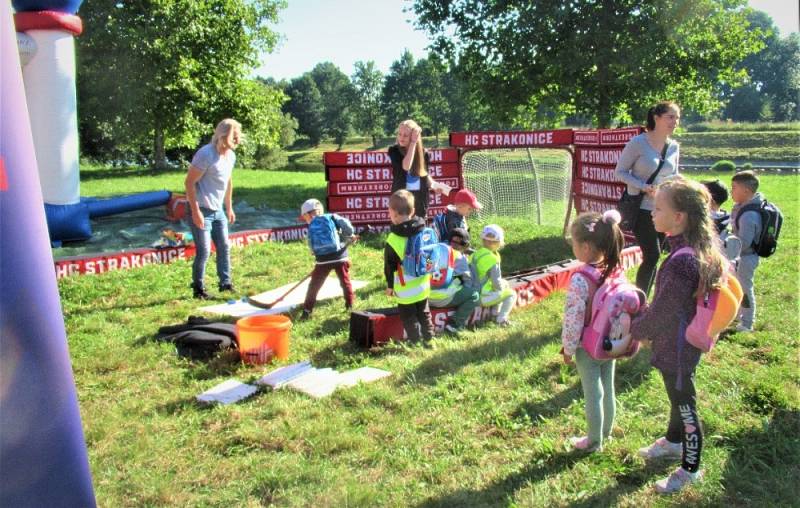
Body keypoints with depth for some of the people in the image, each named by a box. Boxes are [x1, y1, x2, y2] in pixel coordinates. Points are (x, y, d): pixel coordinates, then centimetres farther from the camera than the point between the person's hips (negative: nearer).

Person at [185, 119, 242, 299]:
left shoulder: (231, 155, 6)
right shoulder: (206, 154, -19)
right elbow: (190, 182, -19)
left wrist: (229, 207, 20)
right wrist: (195, 211, -21)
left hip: (218, 210, 8)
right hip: (201, 210, -8)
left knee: (224, 247, 12)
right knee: (204, 252, -4)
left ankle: (225, 283, 25)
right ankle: (198, 288, 12)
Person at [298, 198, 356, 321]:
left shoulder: (312, 227, 11)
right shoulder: (332, 217, 10)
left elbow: (313, 247, 7)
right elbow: (345, 224, -6)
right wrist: (350, 236, 11)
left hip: (323, 260, -1)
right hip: (340, 256, 1)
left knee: (314, 285, 9)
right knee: (345, 281, 17)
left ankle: (307, 310, 8)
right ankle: (350, 305, 20)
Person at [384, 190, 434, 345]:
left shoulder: (393, 240, -21)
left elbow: (390, 266, -12)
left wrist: (390, 286, 3)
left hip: (406, 288, -6)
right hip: (423, 284, 6)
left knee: (409, 318, 9)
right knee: (424, 313, 21)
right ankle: (428, 340, 29)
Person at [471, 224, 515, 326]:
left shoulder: (475, 254, 3)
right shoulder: (492, 260, -20)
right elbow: (497, 285, -20)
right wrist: (504, 284, 3)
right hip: (483, 298, -8)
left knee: (503, 290, 28)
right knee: (511, 294, 8)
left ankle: (496, 314, 30)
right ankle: (501, 319, 3)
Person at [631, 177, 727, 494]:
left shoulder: (681, 261, -33)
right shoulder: (699, 250, -4)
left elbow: (660, 313, -25)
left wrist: (633, 331, -8)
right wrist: (644, 328, 11)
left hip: (677, 347, -9)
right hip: (683, 341, 9)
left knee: (685, 407, 10)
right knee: (678, 397, 28)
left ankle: (690, 469, 30)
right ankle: (674, 442, 51)